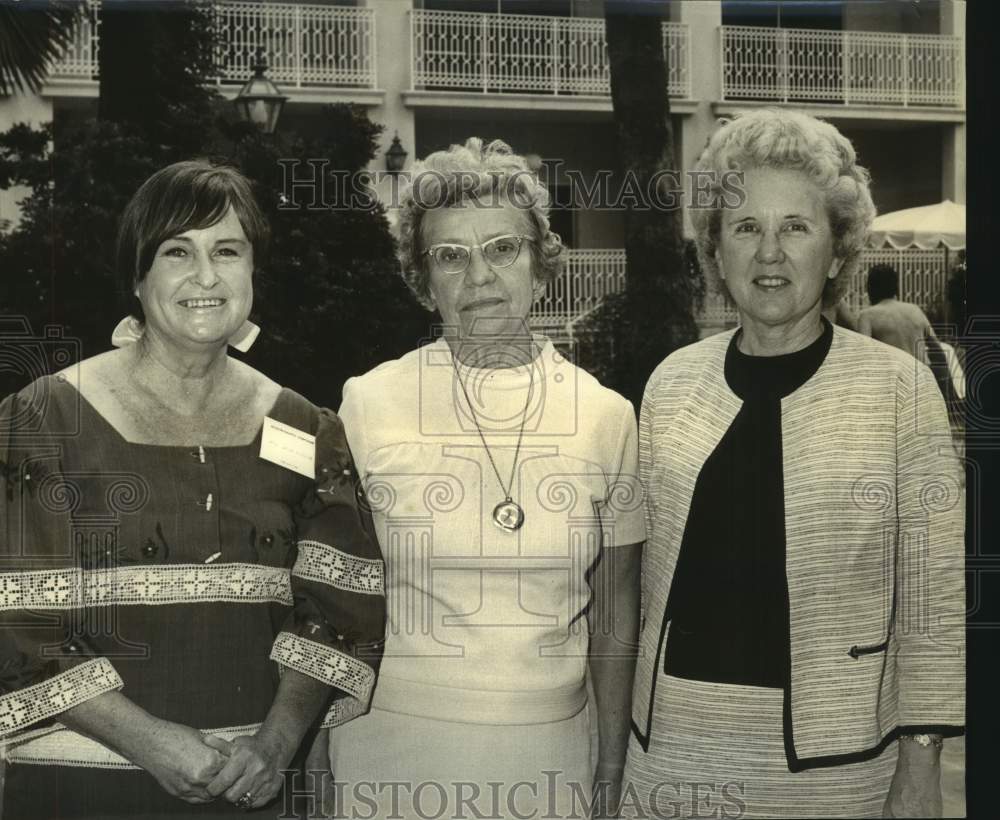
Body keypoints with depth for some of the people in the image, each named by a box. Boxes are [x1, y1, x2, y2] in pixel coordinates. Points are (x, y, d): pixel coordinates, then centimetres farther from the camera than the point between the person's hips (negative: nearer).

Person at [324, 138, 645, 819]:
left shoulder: (607, 416, -1)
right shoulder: (367, 404, -7)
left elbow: (615, 618, 6)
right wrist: (321, 763, -1)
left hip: (551, 754, 2)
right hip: (393, 747, -1)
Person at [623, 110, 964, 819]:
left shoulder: (900, 388, -6)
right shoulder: (671, 383, 3)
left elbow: (934, 594, -5)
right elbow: (656, 573, 10)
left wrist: (922, 761, -7)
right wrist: (632, 720, 11)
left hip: (832, 759, -2)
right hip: (674, 744, 3)